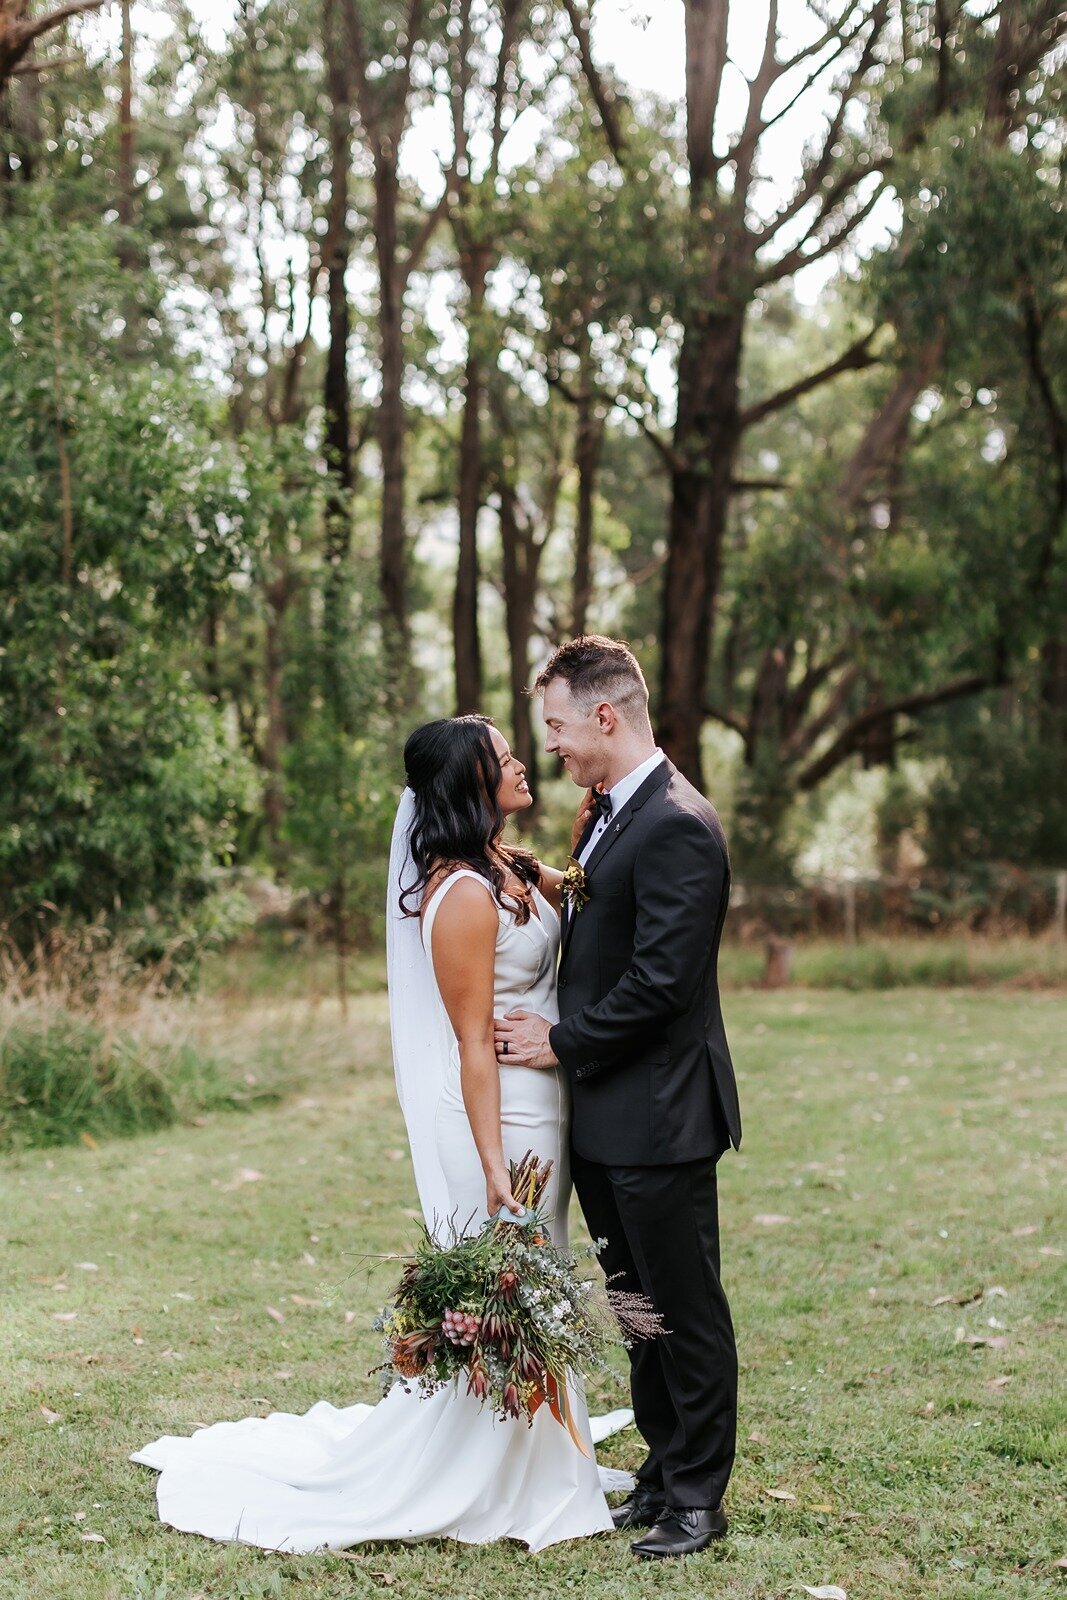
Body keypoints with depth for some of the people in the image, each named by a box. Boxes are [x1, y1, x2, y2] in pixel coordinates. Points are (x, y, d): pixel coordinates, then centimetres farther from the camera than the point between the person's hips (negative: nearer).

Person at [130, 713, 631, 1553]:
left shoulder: (511, 870, 6)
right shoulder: (463, 895, -21)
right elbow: (473, 1044, -22)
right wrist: (493, 1167, -23)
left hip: (542, 1113, 10)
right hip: (502, 1119, -10)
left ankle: (531, 1470, 35)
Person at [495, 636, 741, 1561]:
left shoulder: (678, 826, -19)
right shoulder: (608, 813, 12)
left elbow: (660, 979, -23)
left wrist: (562, 1041, -13)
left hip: (658, 1117, -9)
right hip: (605, 1114, 9)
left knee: (686, 1309, 4)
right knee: (640, 1304, 18)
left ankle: (697, 1497, 15)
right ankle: (664, 1470, 30)